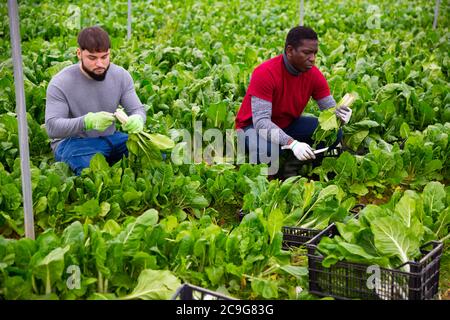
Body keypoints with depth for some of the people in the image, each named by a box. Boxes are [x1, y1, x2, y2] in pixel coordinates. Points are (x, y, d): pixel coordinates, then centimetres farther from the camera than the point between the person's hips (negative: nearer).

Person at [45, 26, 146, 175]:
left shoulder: (121, 75, -3)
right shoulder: (60, 83, -16)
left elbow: (137, 109, 0)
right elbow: (52, 127, -22)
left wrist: (137, 120, -29)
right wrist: (87, 122, -40)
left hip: (110, 137, 5)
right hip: (72, 141, -5)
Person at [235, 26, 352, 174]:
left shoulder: (314, 74, -12)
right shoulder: (265, 73, -29)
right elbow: (261, 121, -35)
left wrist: (339, 114, -34)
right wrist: (292, 143, -49)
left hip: (289, 124, 6)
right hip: (254, 126, -6)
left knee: (335, 133, -14)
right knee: (269, 148, -40)